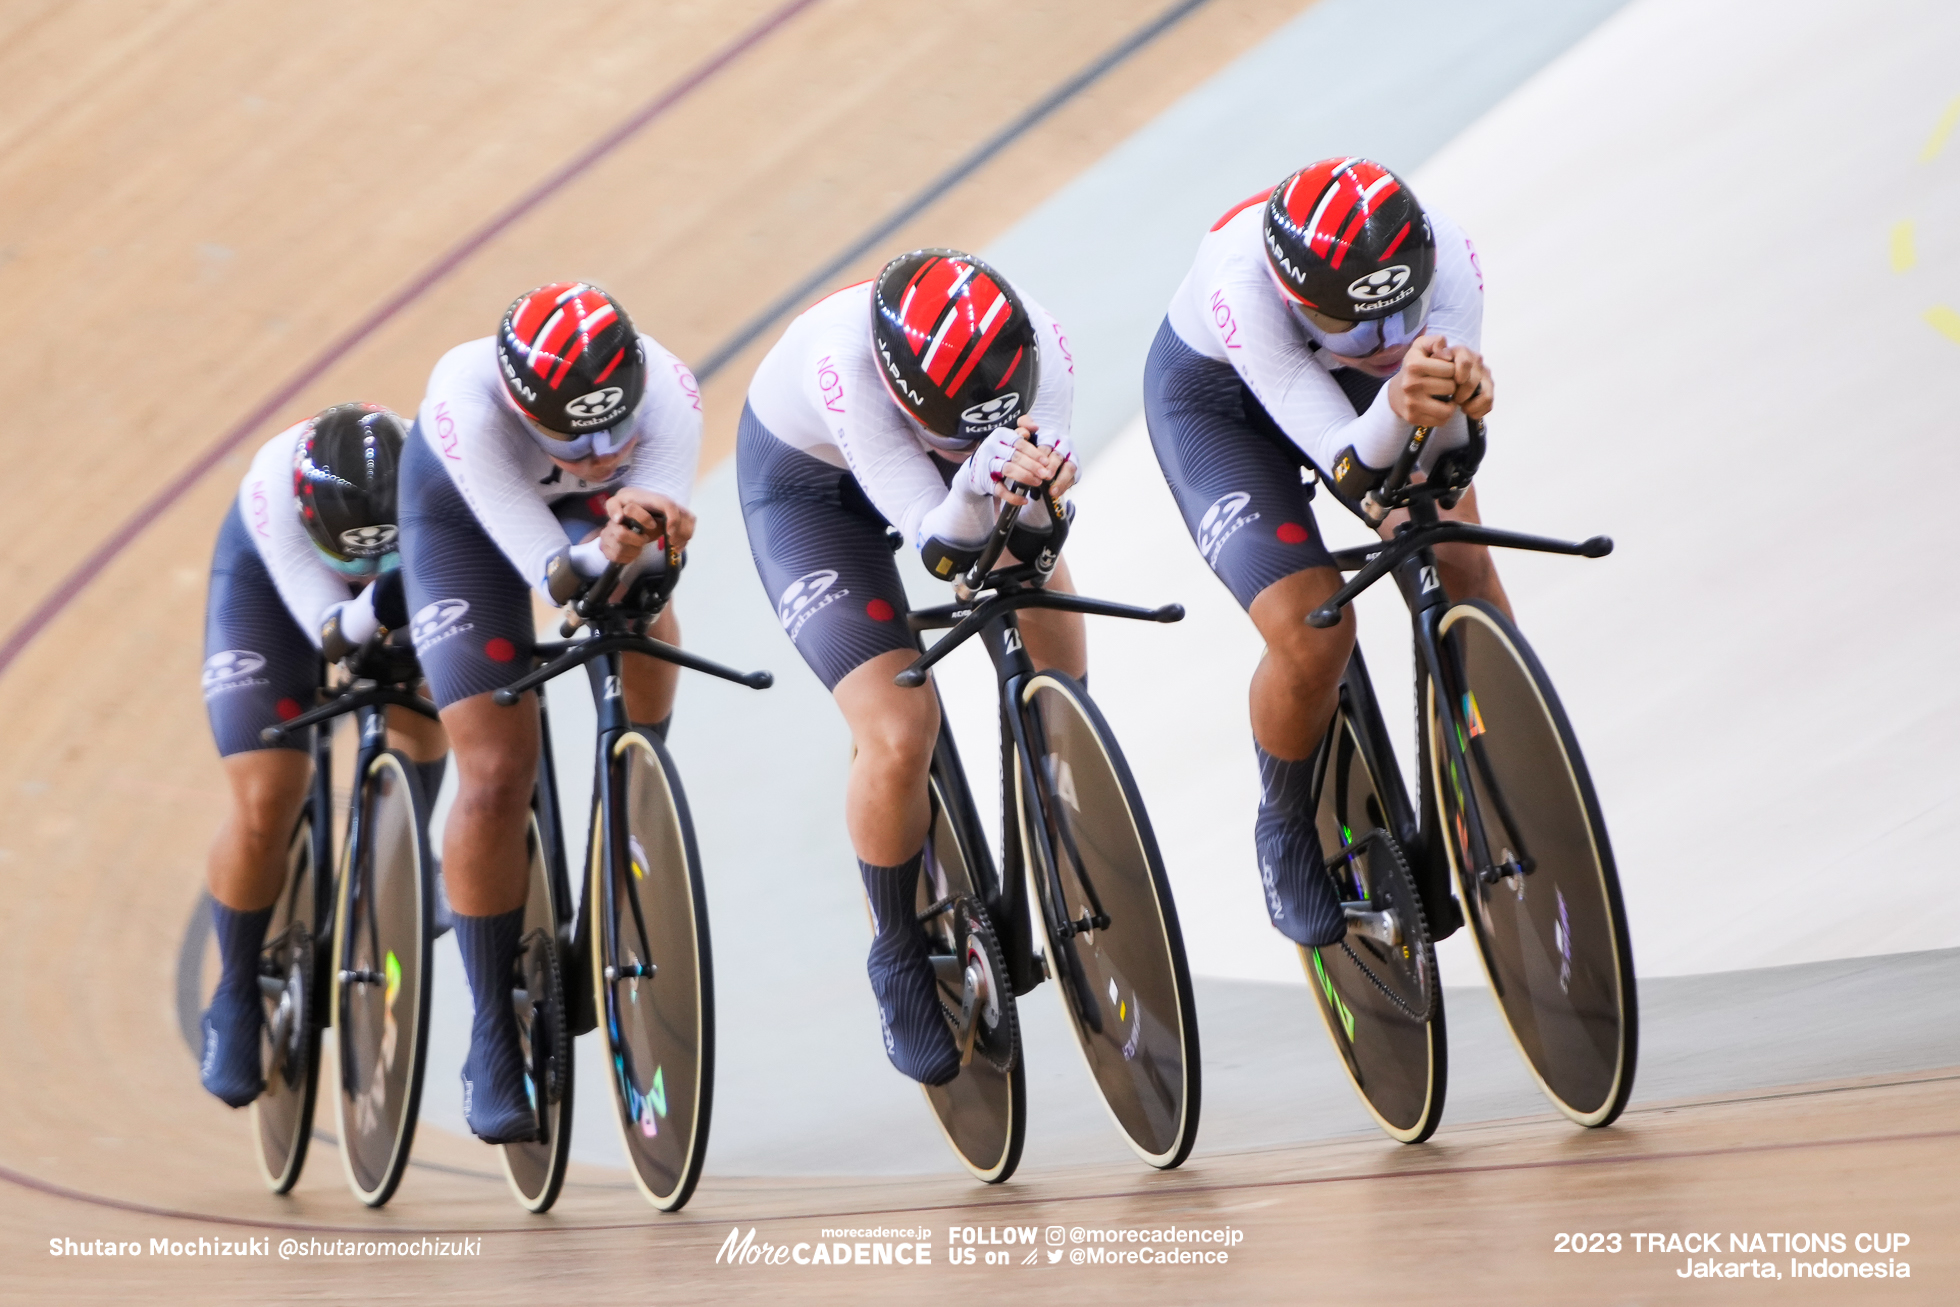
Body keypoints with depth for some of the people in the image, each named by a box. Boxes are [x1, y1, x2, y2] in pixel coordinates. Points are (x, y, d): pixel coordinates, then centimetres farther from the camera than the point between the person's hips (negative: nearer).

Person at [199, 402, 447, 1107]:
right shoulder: (274, 484, -41)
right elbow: (329, 630, -42)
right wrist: (376, 607, -63)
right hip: (271, 580, -3)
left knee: (422, 718, -22)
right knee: (266, 806, -13)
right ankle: (235, 1001, 8)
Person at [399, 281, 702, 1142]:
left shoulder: (667, 389, -36)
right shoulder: (467, 400, -42)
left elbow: (660, 550, -39)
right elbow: (550, 572, -43)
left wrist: (643, 533, -61)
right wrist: (605, 553, -63)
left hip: (590, 510, 3)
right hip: (464, 513, -3)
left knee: (647, 633, -24)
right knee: (497, 774, -12)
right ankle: (495, 1038, 1)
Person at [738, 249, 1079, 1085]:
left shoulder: (1036, 346, -32)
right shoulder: (847, 363, -42)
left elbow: (1030, 542, -30)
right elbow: (943, 550, -42)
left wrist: (1037, 494, -51)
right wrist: (981, 484, -61)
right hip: (809, 482, -4)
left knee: (1059, 674, -7)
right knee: (900, 736, -19)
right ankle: (899, 959, 5)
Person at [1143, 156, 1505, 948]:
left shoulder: (1444, 255, -32)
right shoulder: (1243, 281, -41)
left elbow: (1436, 459, -34)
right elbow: (1354, 469, -43)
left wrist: (1460, 399, -56)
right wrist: (1397, 408, -64)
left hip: (1356, 381, 4)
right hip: (1215, 396, -3)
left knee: (1461, 567, -21)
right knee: (1311, 633, -23)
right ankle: (1286, 830, 7)